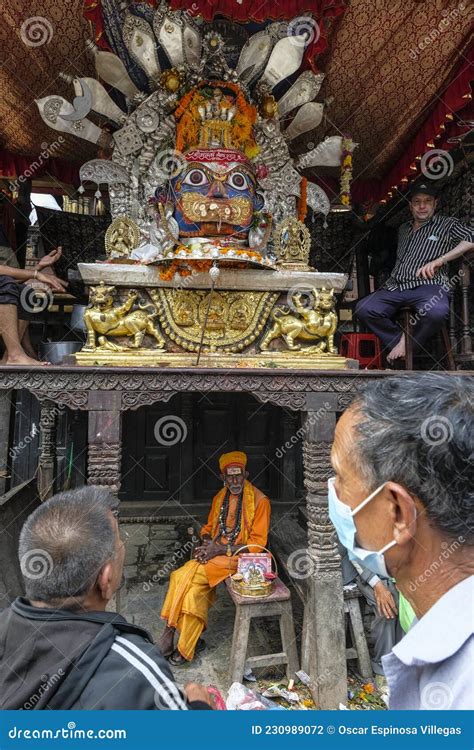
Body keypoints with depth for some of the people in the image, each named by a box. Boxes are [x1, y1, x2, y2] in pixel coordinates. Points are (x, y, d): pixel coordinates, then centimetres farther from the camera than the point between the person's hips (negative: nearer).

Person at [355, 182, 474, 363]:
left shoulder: (446, 224, 15)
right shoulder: (403, 229, 30)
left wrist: (438, 261, -10)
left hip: (427, 285, -4)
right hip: (395, 287, 4)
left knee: (436, 311, -40)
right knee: (363, 308, -25)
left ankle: (407, 342, -12)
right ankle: (399, 341, -9)